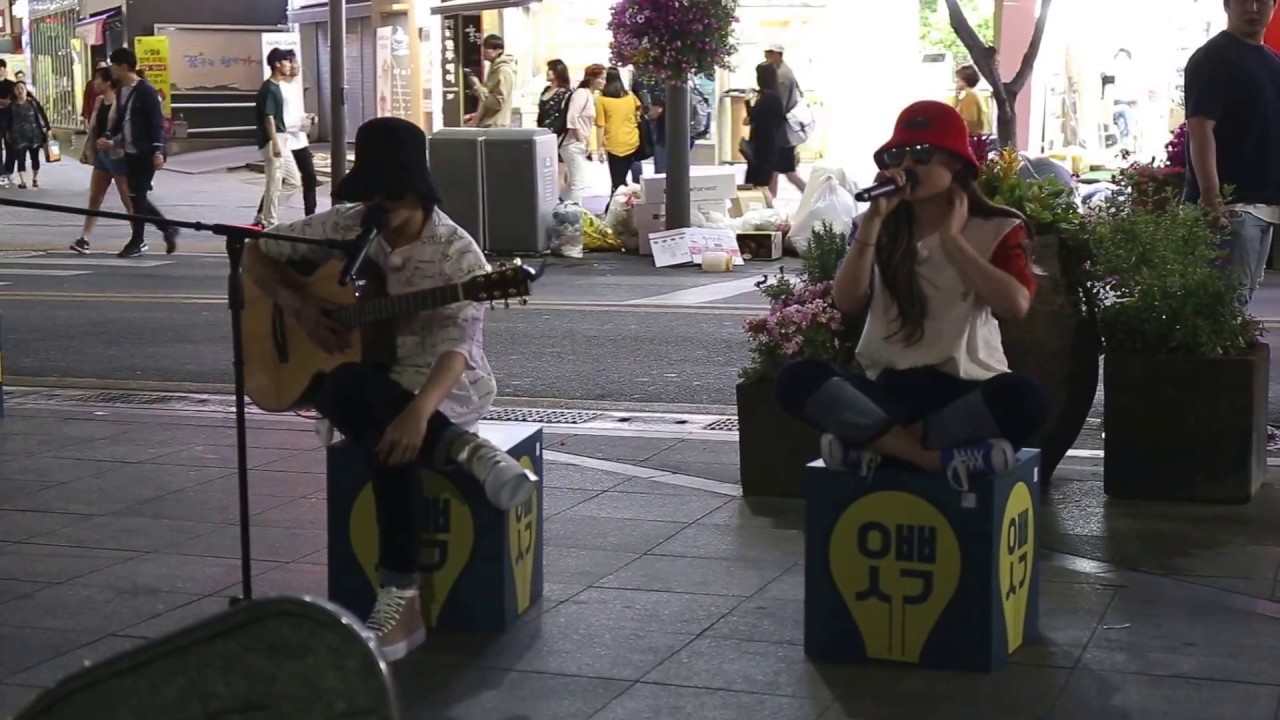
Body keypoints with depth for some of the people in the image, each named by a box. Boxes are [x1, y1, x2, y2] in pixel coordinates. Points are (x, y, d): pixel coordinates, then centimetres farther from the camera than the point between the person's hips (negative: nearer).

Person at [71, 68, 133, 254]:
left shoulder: (119, 102, -16)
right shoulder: (99, 101, 9)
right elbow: (94, 128, 15)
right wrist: (88, 150, 14)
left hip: (117, 155, -8)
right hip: (102, 154, 8)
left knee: (128, 200, 1)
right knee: (94, 198, 8)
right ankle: (84, 239, 10)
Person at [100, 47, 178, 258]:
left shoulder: (146, 91, -13)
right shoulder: (121, 91, 12)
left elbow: (157, 122, -16)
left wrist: (157, 151, -22)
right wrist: (110, 139, 5)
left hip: (146, 153, -8)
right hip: (130, 152, 8)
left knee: (137, 196, -4)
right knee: (137, 196, 9)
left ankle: (137, 241, 6)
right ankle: (168, 229, 21)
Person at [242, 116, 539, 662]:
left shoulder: (457, 255, -12)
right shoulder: (343, 228, 1)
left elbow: (455, 345, -25)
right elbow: (255, 253, 13)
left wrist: (419, 410, -44)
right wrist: (300, 309, -7)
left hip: (445, 388, -3)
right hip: (362, 383, 3)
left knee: (396, 438, -39)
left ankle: (401, 596, -32)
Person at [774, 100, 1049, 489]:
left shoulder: (996, 229, 4)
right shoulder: (879, 228, 11)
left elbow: (1015, 305, -14)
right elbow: (847, 302, -5)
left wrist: (952, 240, -8)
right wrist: (874, 220, -11)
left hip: (966, 391, -2)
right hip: (891, 389, 2)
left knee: (1024, 396, -37)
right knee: (797, 378, -27)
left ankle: (876, 443, -25)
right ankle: (945, 457, -28)